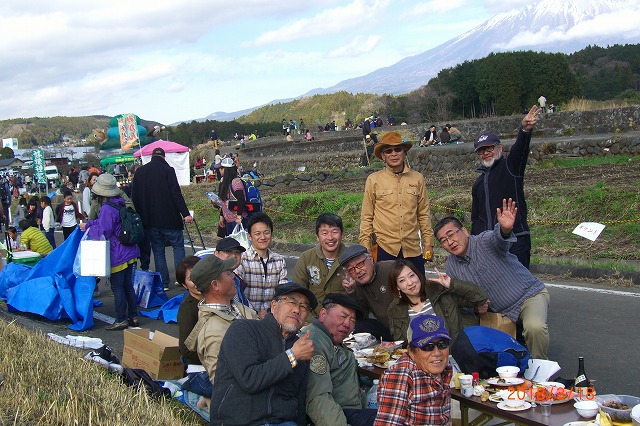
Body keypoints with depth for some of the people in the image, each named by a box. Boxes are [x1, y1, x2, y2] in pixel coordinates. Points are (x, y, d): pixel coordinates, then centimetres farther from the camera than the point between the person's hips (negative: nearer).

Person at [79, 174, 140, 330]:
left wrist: (87, 228, -3)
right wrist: (89, 224, 15)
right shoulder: (121, 204, 10)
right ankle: (133, 317, 20)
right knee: (128, 285, 15)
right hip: (130, 252, 9)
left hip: (118, 256, -8)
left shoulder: (107, 208, -18)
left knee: (117, 287, 0)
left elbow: (102, 232, -18)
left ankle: (121, 320, 4)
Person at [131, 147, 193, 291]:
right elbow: (176, 193, -13)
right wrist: (185, 213, -13)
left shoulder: (140, 171, 7)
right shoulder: (167, 170, -7)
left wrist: (140, 215, 17)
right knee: (178, 245, 8)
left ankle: (163, 283, 9)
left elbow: (134, 196, 9)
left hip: (149, 220, 4)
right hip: (169, 218, -4)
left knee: (158, 250, 10)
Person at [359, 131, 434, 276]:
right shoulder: (374, 180, 2)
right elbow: (366, 217, 4)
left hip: (413, 249, 2)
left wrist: (428, 243, 8)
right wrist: (366, 247, 0)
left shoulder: (417, 179, 7)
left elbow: (424, 214, 11)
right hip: (384, 249, -2)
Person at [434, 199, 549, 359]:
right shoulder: (451, 265, 2)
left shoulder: (485, 241, -17)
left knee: (535, 327, -33)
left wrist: (505, 230, -66)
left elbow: (499, 239, -42)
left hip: (529, 294, -5)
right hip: (501, 313, 6)